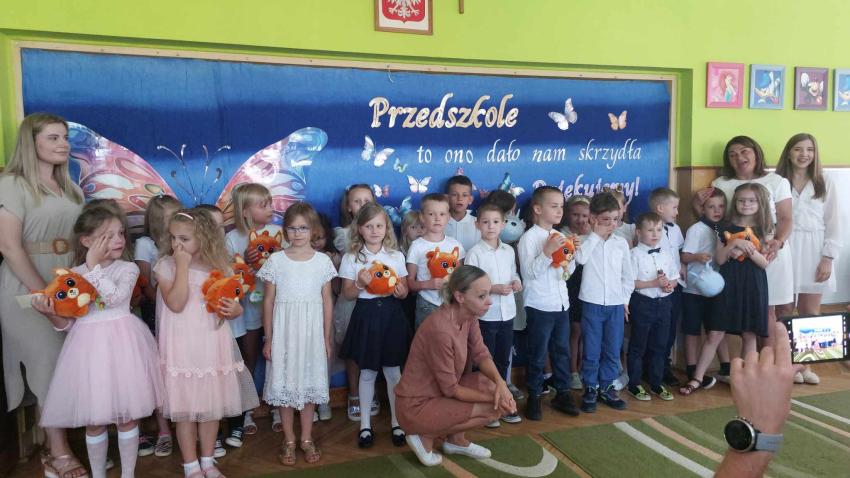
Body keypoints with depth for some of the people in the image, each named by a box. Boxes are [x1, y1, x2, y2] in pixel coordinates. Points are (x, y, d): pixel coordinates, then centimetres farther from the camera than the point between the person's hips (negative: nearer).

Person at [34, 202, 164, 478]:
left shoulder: (128, 268, -2)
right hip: (89, 347, 1)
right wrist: (51, 314, -16)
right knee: (94, 421, 10)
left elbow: (115, 297, -21)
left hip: (121, 346, -1)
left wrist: (93, 266, -18)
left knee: (127, 417, 7)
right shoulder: (73, 275, 2)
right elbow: (67, 323, 4)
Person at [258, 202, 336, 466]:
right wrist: (268, 338, 0)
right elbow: (268, 301, 1)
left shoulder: (322, 261, 0)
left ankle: (307, 438, 25)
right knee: (285, 383, 6)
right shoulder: (276, 260, -3)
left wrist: (327, 337, 4)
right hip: (284, 331, 0)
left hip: (312, 331, 1)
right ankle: (289, 440, 21)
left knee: (309, 381, 9)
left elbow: (327, 301, 5)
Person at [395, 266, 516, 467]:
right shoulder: (441, 329, -31)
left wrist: (500, 382, -19)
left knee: (493, 384, 1)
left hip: (441, 391, 8)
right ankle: (425, 436, 2)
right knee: (494, 409, -11)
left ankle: (456, 440, 15)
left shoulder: (469, 315, -6)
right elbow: (450, 389, -22)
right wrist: (492, 397, -14)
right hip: (416, 406, -8)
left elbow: (480, 354, 0)